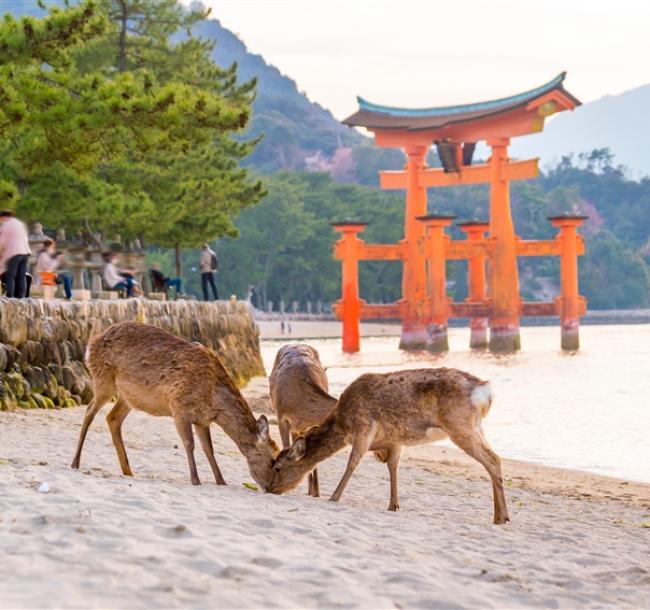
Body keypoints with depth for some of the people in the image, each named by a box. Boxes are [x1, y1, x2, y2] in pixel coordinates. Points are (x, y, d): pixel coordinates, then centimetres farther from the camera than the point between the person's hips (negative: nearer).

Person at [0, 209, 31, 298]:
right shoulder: (20, 224, 19)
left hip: (13, 252, -7)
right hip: (25, 251, 7)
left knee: (10, 276, -7)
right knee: (22, 276, 5)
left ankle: (10, 296, -14)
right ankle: (21, 296, 1)